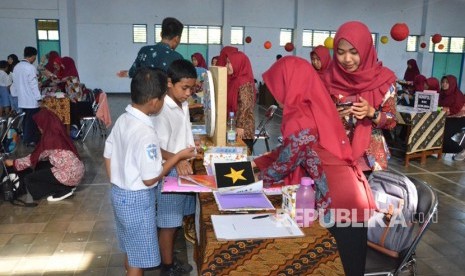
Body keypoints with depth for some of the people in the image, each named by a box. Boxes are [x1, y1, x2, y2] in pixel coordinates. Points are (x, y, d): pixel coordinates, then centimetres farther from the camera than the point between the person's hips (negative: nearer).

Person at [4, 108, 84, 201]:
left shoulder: (49, 138, -14)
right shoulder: (59, 133, 10)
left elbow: (33, 158, -2)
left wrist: (13, 162, 13)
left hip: (70, 174, -9)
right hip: (77, 169, 9)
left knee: (29, 179, 2)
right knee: (40, 165, 23)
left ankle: (63, 190, 0)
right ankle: (67, 185, 14)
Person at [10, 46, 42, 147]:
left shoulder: (17, 67, 9)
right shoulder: (30, 68, -15)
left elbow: (15, 82, 15)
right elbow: (33, 84, -17)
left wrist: (16, 94, 24)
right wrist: (39, 97, -13)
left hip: (22, 99, 8)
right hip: (31, 99, -8)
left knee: (26, 119, 16)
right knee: (32, 120, -1)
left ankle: (26, 138, 22)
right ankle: (30, 140, 3)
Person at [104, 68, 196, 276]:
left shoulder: (122, 120, -1)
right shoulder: (146, 133, -27)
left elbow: (108, 157, 8)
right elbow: (150, 179, -22)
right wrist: (178, 156, -13)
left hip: (118, 194, 9)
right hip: (137, 200, -9)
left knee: (130, 250, 26)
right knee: (138, 257, 10)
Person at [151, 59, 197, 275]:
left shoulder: (184, 106, 7)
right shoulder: (163, 111, -22)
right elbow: (157, 149, -25)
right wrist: (176, 160, -39)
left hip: (184, 170, 9)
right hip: (169, 173, -9)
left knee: (175, 220, 20)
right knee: (168, 222, 6)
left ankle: (169, 259, 37)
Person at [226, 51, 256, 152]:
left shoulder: (245, 82, -16)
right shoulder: (234, 79, 11)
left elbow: (245, 106, -20)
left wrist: (240, 126, -22)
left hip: (243, 128, -9)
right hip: (234, 124, 9)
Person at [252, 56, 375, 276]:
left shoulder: (301, 120, -21)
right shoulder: (315, 107, 7)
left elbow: (286, 161, -10)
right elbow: (289, 148, 17)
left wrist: (256, 177, 8)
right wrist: (257, 162, 18)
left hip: (338, 202, -9)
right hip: (346, 193, 9)